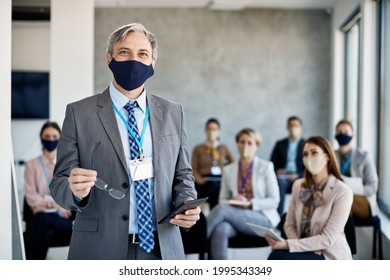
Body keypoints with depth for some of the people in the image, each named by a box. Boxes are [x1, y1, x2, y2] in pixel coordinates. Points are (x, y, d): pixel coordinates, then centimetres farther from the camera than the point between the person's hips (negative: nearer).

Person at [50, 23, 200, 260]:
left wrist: (188, 203, -10)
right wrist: (75, 189, -25)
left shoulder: (173, 114, 5)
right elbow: (60, 182, -4)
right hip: (100, 250, -2)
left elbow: (182, 175, 11)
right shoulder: (79, 113, -3)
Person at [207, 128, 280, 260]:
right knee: (220, 229, -36)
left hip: (263, 219, -3)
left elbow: (274, 201, -1)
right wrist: (232, 202, -11)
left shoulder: (266, 167, 3)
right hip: (235, 217, 3)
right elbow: (223, 200, 14)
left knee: (221, 209, -30)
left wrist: (249, 203, -16)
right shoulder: (228, 170, 12)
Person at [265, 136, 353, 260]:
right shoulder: (298, 186, 5)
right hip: (304, 251, 5)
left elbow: (328, 239, -18)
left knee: (278, 257, -29)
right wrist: (302, 245, -13)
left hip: (331, 257, -5)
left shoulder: (342, 192, -13)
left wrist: (288, 244, -26)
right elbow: (289, 225, 9)